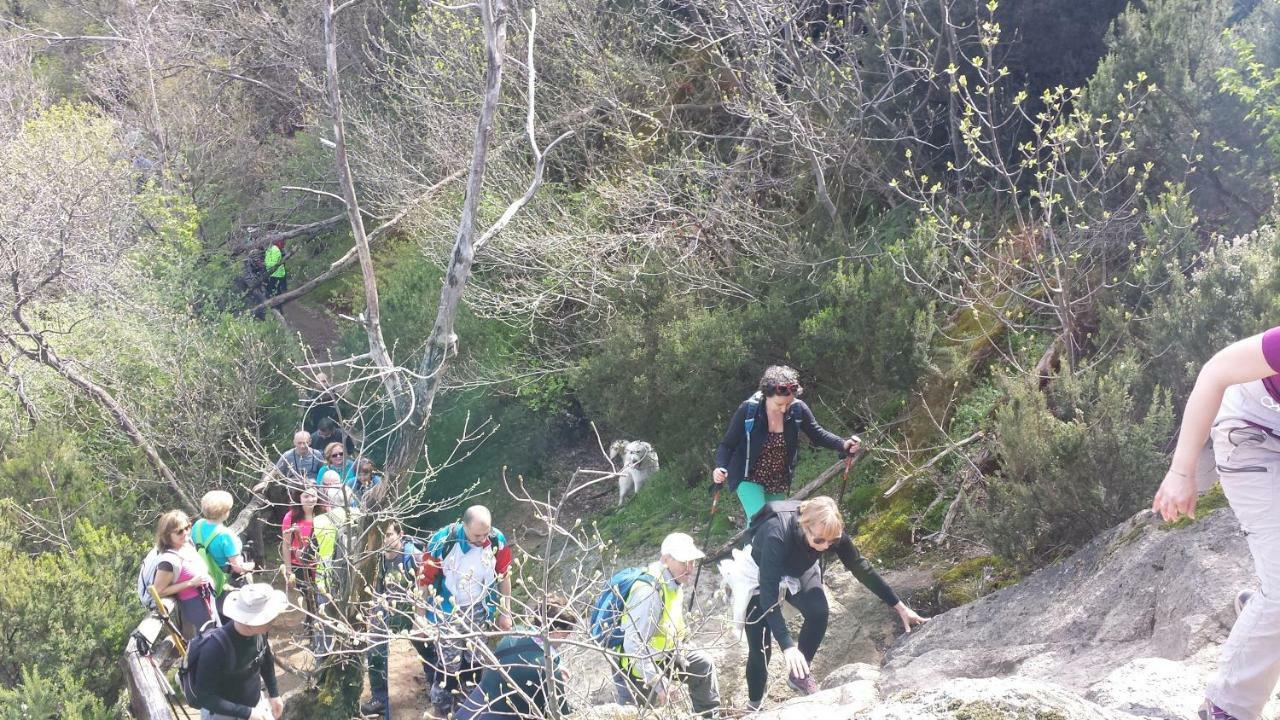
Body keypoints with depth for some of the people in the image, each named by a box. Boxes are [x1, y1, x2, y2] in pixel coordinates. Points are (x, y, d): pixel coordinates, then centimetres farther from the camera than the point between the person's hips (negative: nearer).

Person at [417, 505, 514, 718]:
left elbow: (503, 577, 2)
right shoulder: (442, 541, -24)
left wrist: (505, 613, 8)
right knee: (449, 666, -3)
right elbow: (425, 581, -13)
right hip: (447, 614, -4)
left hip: (479, 613, 4)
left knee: (473, 663, 15)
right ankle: (441, 712, 15)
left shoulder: (497, 540, -14)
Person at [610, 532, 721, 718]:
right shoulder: (649, 592, -32)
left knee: (703, 664, 14)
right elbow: (633, 645, -33)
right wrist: (658, 683, -29)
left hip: (659, 656, 9)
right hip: (634, 667, -9)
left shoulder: (674, 583, -2)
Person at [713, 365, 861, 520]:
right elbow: (727, 444, -14)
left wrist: (844, 445, -16)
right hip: (750, 479, -4)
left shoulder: (798, 409, -15)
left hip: (779, 483, 4)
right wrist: (720, 468, -32)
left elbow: (817, 434, 0)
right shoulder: (748, 410, -22)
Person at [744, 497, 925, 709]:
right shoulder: (777, 534, -43)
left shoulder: (831, 532, -28)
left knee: (819, 612, -25)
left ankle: (799, 674, -5)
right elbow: (768, 593, -46)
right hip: (760, 574, -3)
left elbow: (861, 568, -14)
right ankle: (753, 706, 17)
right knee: (759, 649, -6)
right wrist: (787, 646, -53)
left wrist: (899, 606, -12)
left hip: (798, 570, 4)